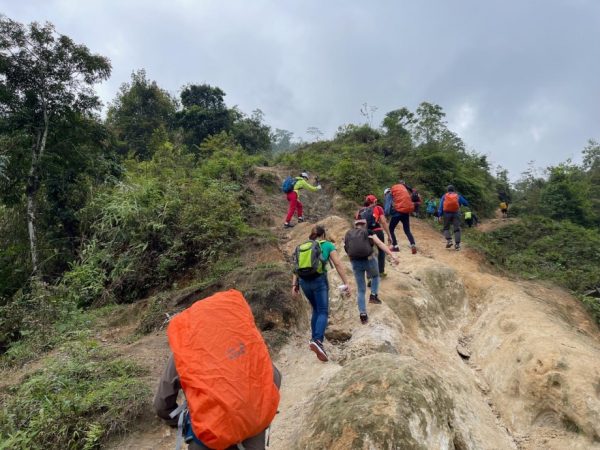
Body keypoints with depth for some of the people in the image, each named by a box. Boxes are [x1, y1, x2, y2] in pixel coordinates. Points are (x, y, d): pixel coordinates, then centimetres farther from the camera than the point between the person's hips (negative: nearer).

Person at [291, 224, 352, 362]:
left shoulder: (302, 246, 19)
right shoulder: (328, 245, 8)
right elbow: (338, 264, -1)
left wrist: (294, 284, 7)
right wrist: (346, 283, -2)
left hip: (304, 281, 4)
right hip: (319, 279, -4)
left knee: (316, 309, 23)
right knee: (323, 312, -4)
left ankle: (314, 338, 22)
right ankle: (317, 340, -26)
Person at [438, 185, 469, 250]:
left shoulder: (444, 196, 7)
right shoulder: (458, 196, 9)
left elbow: (440, 206, 1)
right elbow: (466, 203, 11)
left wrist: (440, 215, -1)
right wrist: (461, 203, 31)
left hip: (447, 214, 0)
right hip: (456, 214, 0)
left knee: (446, 228, 12)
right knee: (457, 229, 2)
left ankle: (449, 240, -9)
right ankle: (457, 244, -4)